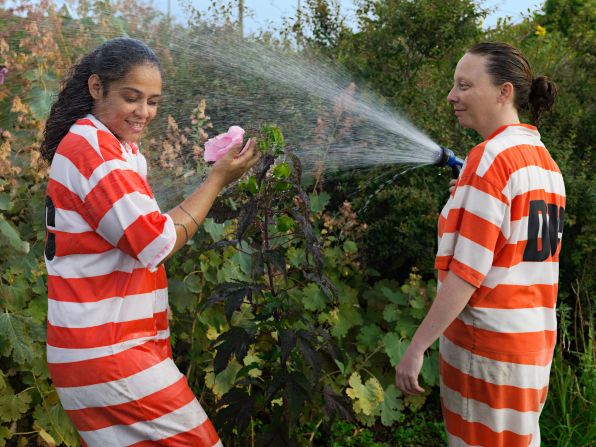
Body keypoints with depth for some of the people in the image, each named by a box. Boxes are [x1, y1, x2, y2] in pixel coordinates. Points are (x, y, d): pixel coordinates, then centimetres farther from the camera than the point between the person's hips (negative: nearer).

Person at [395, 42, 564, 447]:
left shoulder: (491, 157, -16)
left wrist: (417, 347, -16)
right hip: (534, 337, 8)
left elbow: (467, 271, -20)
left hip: (488, 340, -8)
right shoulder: (545, 160, 9)